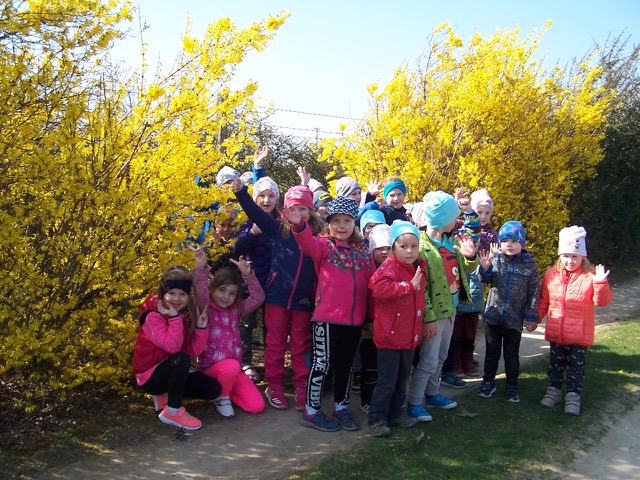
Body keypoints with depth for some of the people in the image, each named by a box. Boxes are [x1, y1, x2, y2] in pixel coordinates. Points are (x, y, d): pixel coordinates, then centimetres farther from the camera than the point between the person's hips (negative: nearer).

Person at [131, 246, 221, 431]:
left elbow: (193, 351, -7)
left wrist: (201, 328, -19)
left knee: (213, 389, -7)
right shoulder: (153, 315, -20)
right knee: (181, 359, -36)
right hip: (150, 374, -7)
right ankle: (173, 411, -20)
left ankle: (166, 394, 11)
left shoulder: (188, 314, -1)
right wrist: (174, 318, -35)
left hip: (174, 370, 7)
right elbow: (172, 347, -31)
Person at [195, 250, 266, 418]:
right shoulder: (205, 309, -7)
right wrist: (201, 267, -42)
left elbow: (258, 298, -4)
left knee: (257, 406, -9)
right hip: (212, 367, -5)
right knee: (231, 367, -39)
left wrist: (247, 274, -17)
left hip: (234, 368, 5)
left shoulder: (236, 309, 6)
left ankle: (224, 389, 16)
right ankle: (221, 397, -7)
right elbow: (200, 293, -27)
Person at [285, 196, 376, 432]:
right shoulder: (324, 245, -3)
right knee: (322, 363, 2)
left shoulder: (363, 250, 9)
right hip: (327, 317, -5)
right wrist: (299, 225, -47)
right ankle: (311, 411, 14)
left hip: (355, 319, 5)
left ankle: (341, 407, 31)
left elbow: (371, 282, 11)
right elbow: (308, 243, -26)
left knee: (346, 364, 16)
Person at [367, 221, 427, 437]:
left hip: (410, 336, 8)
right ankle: (377, 418, 9)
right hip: (390, 335, -8)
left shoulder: (418, 269, 11)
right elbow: (380, 288, -34)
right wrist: (409, 286, -26)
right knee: (387, 382, -2)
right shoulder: (389, 267, -14)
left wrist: (422, 325, 22)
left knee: (402, 380, 19)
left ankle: (396, 413, 32)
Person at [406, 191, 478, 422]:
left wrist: (470, 256, -8)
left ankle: (432, 394, 36)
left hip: (450, 309, 8)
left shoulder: (452, 240, 4)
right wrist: (429, 317, -20)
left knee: (440, 358, 20)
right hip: (435, 312, -8)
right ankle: (413, 403, 10)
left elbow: (467, 269, 15)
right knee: (428, 361, -3)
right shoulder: (422, 246, -18)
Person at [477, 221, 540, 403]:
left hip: (515, 319, -1)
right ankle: (488, 381, 28)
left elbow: (533, 293, 0)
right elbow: (486, 280, -4)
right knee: (492, 352, 14)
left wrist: (532, 317, -1)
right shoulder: (495, 258, -4)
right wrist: (485, 268, -25)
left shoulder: (529, 264, -4)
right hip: (493, 314, 1)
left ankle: (512, 386, 25)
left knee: (512, 354, 12)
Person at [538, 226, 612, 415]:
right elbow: (543, 301, 10)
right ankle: (553, 389, 32)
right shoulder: (551, 275, 0)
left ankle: (573, 396, 20)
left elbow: (602, 301, -16)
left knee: (576, 366, 8)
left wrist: (601, 283, -31)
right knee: (555, 363, 17)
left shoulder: (590, 276, -10)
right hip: (556, 333, 3)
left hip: (579, 334, -3)